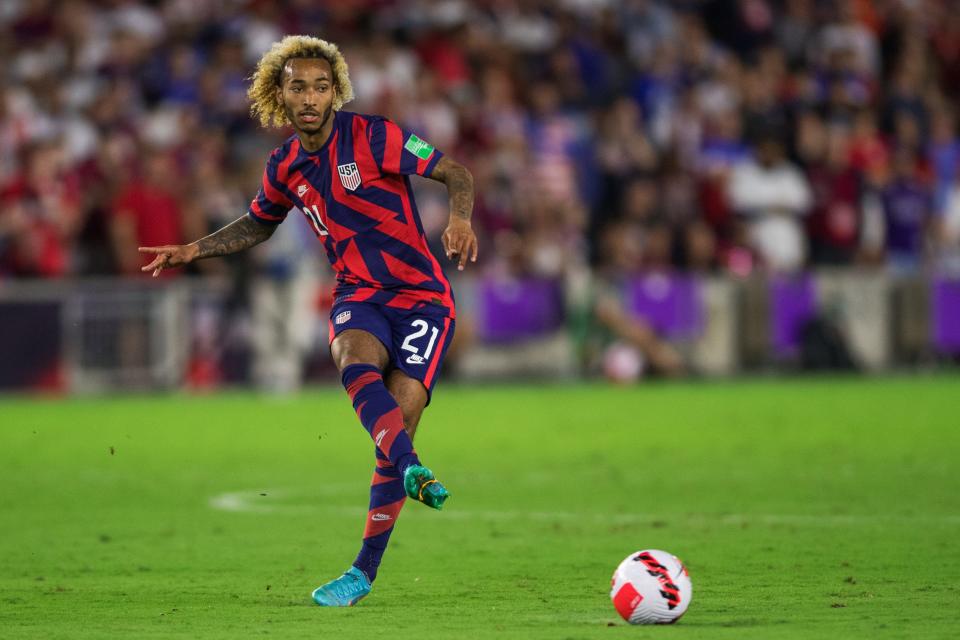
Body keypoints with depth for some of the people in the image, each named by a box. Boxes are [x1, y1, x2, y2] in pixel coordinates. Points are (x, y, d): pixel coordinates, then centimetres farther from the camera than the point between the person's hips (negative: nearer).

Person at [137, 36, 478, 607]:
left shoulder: (371, 136, -8)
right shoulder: (285, 168, 8)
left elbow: (457, 173, -9)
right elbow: (259, 224, 29)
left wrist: (461, 219, -28)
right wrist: (194, 250, 18)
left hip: (422, 296, -3)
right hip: (358, 297, 3)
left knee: (398, 420, -16)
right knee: (357, 361, -34)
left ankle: (365, 571, -7)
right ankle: (412, 472, -54)